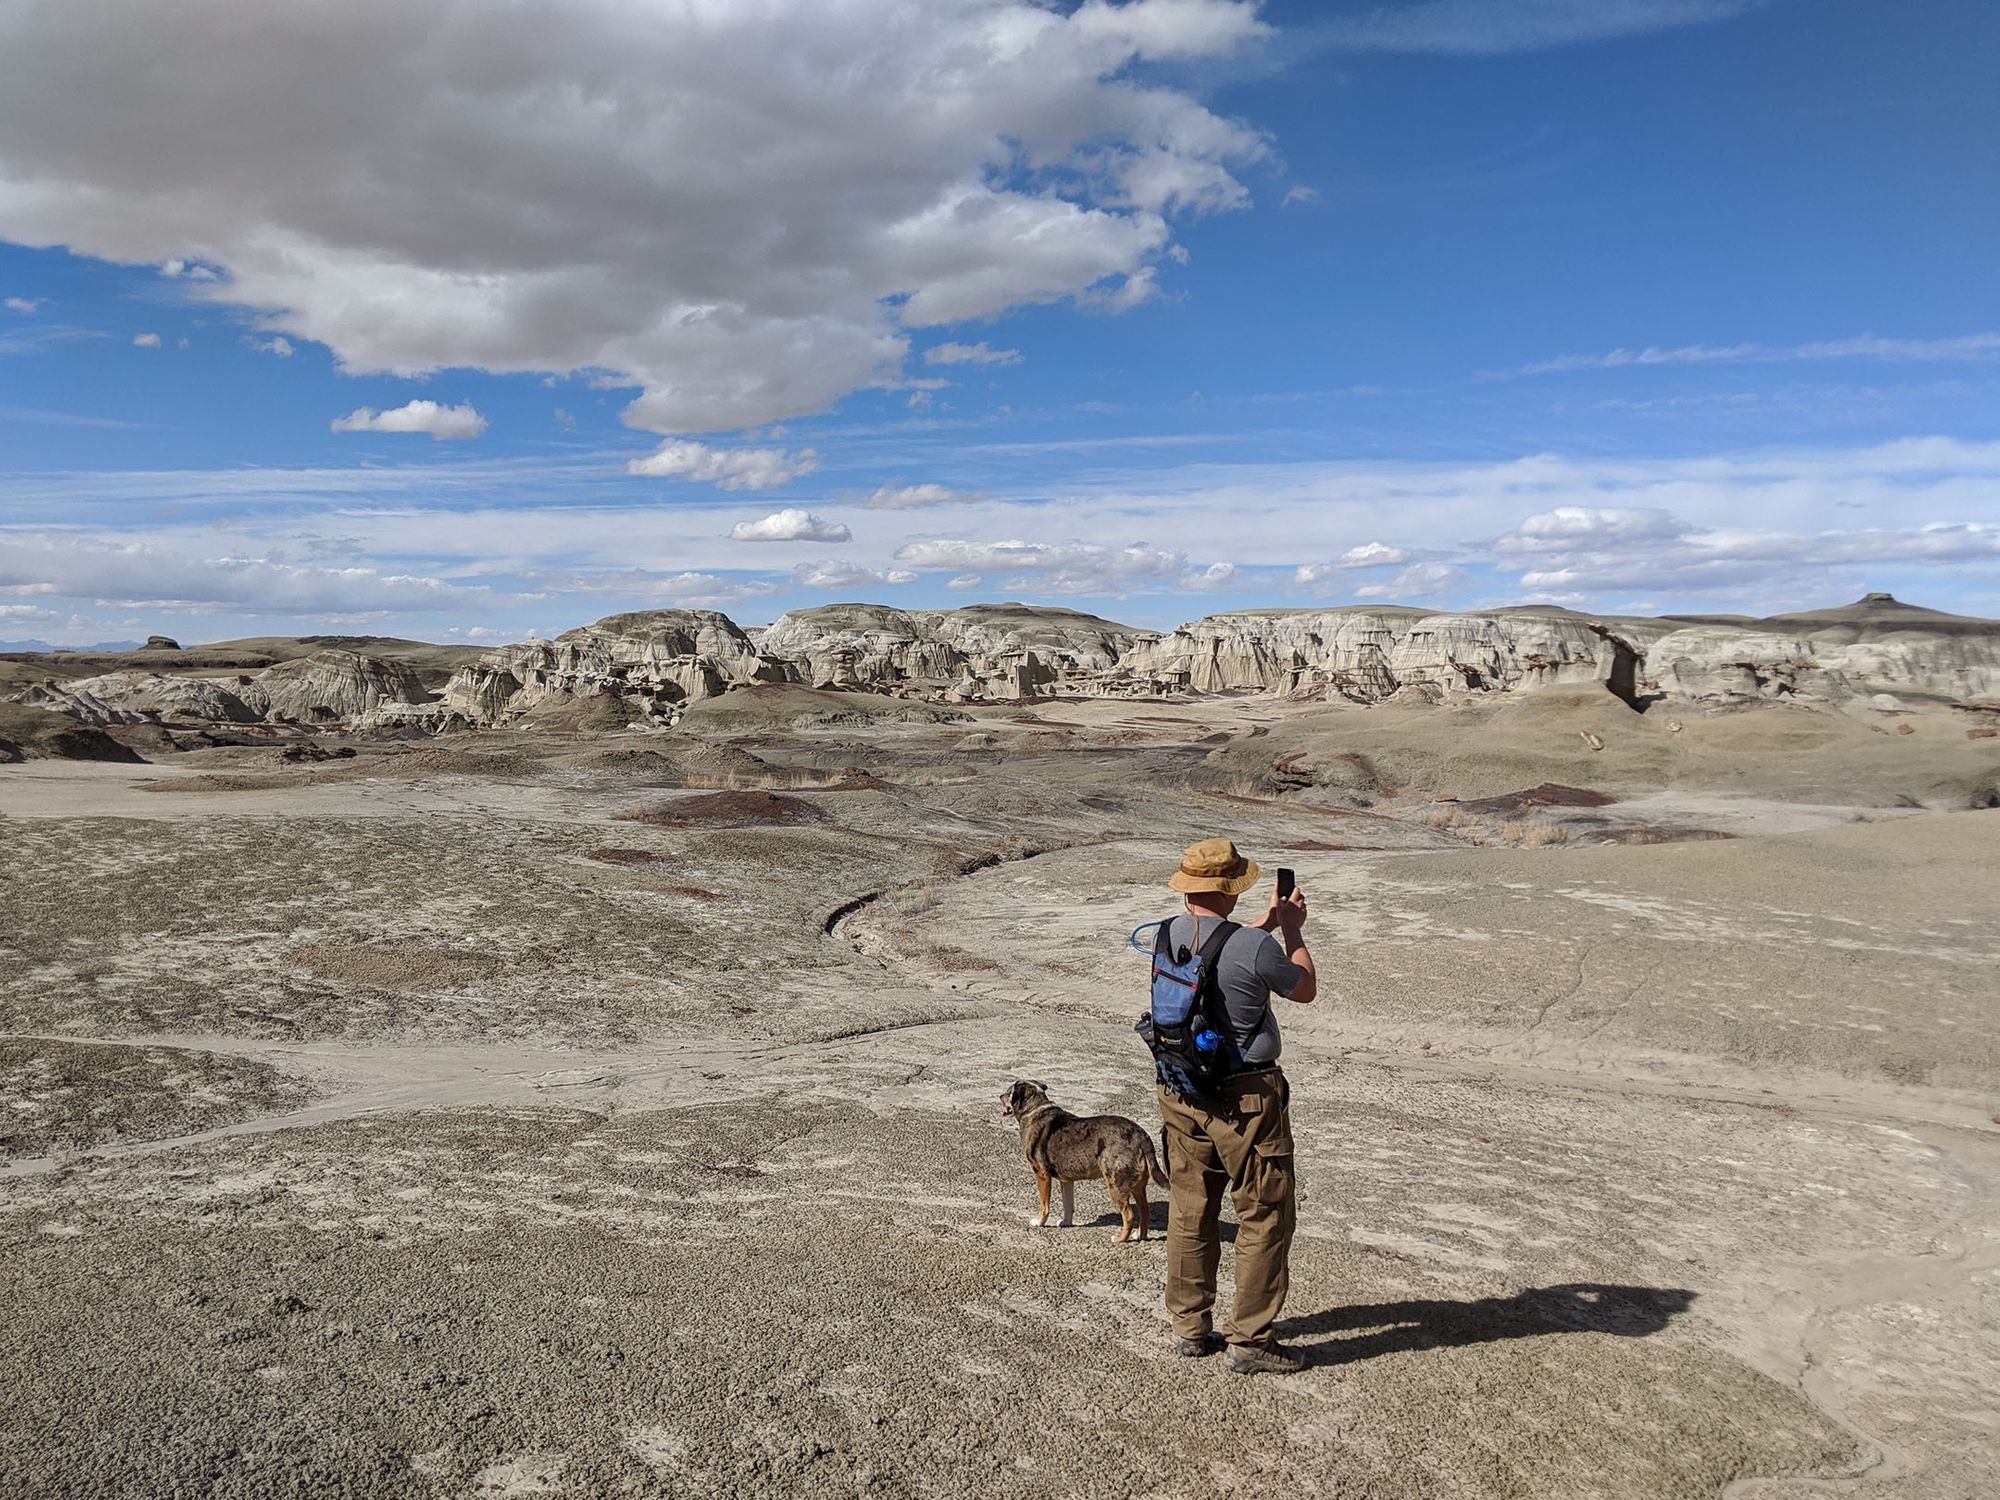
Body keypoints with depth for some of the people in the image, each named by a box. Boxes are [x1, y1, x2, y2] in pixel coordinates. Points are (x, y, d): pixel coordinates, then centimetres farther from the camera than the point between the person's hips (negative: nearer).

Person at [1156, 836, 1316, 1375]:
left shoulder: (1167, 936, -2)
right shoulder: (1254, 948, -21)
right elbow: (1305, 989, -1)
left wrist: (1267, 924, 24)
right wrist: (1292, 929, 11)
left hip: (1180, 1093, 7)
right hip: (1244, 1098, -6)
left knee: (1189, 1211, 17)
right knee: (1265, 1216, 7)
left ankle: (1190, 1326, 28)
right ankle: (1250, 1340, 12)